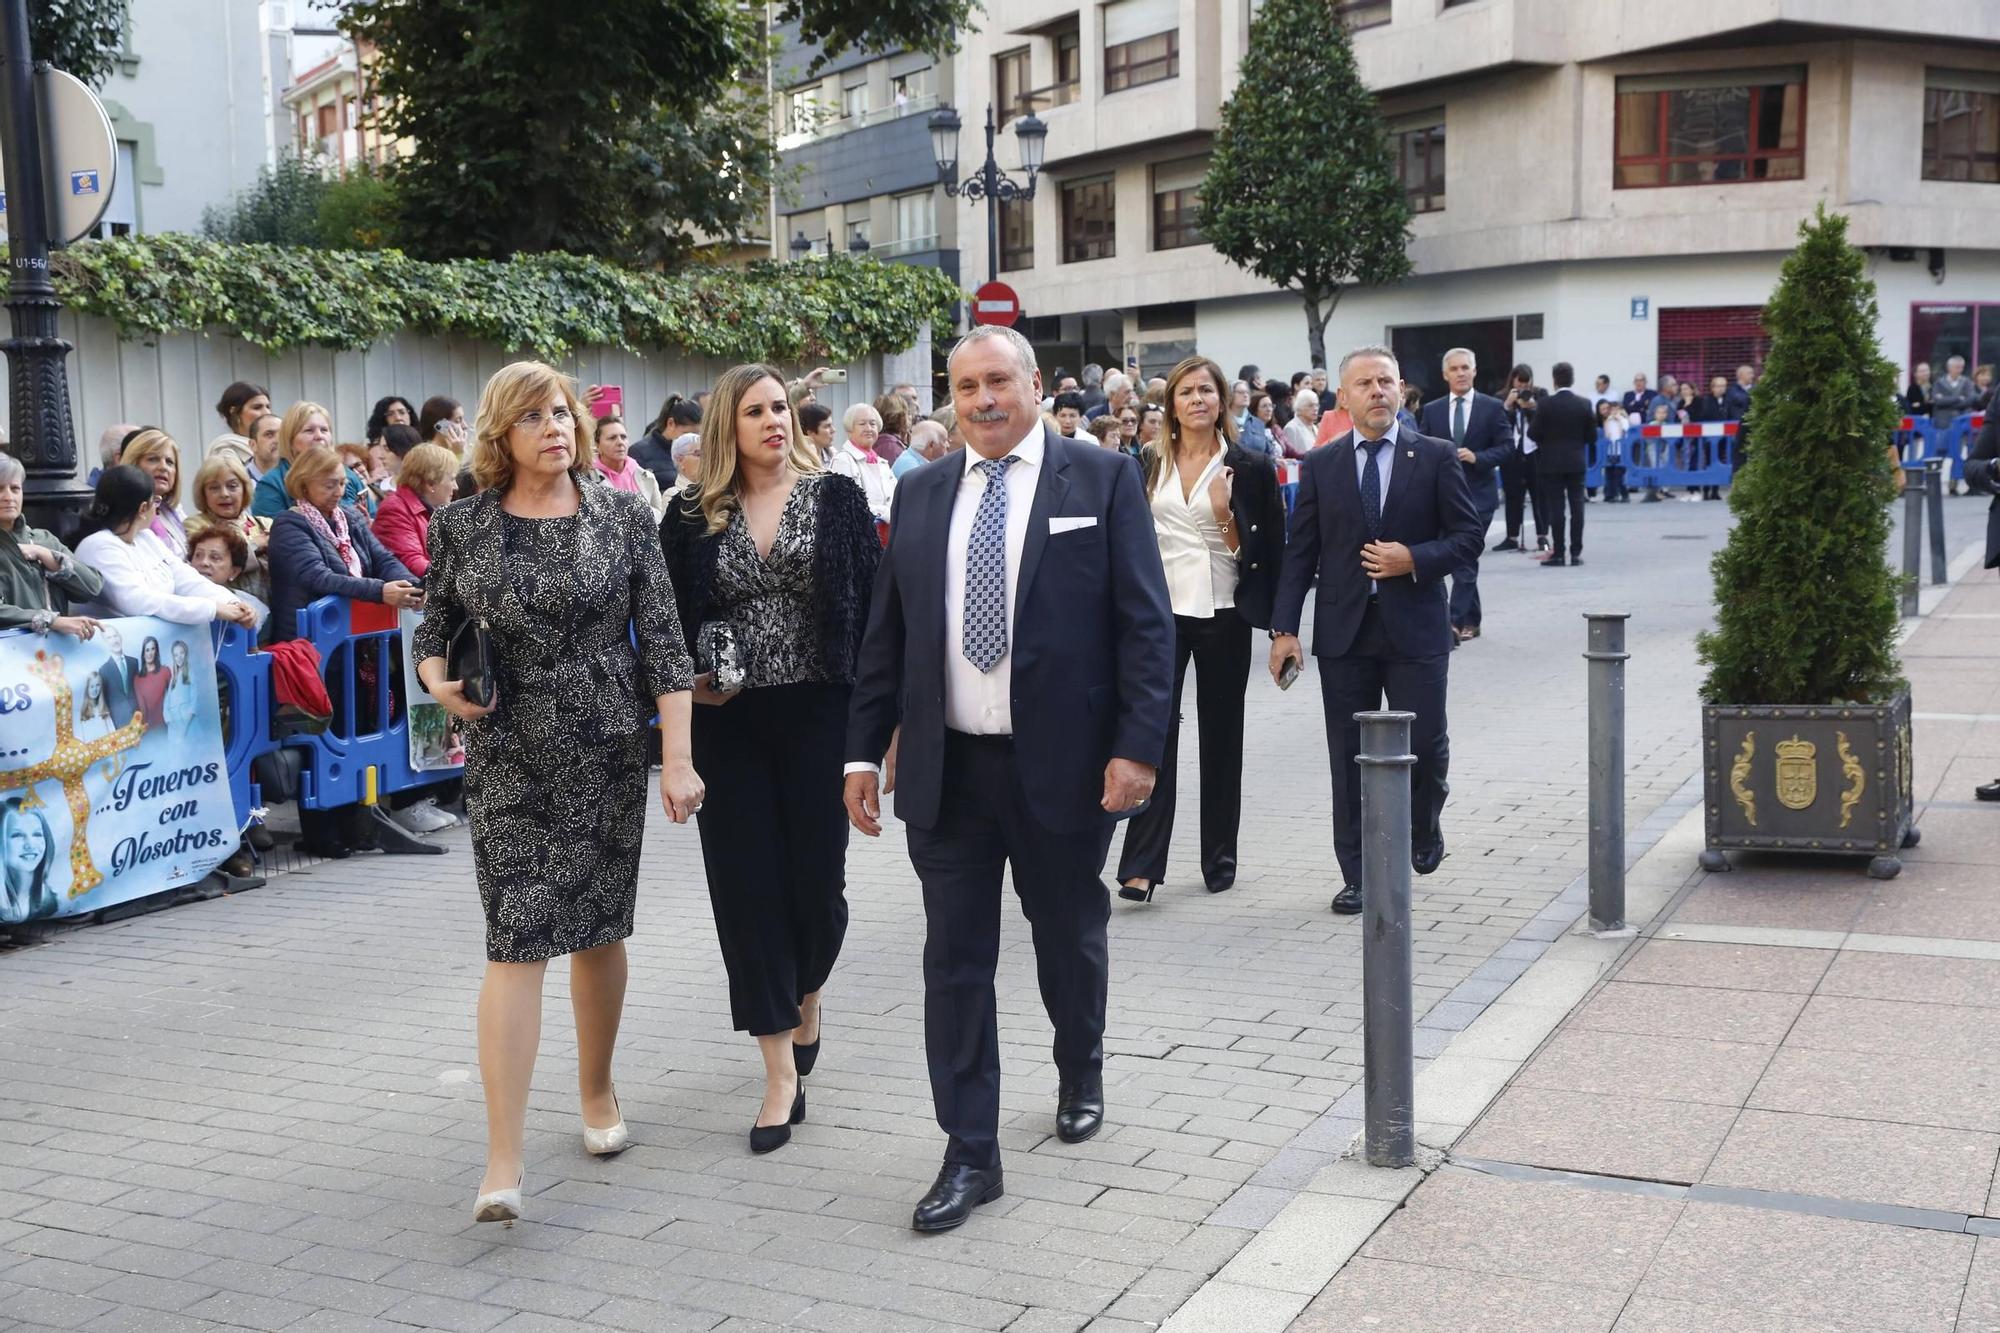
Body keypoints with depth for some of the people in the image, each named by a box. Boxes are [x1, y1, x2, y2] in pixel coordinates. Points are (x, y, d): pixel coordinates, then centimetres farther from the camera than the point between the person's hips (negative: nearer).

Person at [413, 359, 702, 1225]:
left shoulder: (623, 518, -1)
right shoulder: (460, 526, 1)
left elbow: (662, 641, -2)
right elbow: (432, 632, 11)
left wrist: (677, 758, -8)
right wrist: (439, 681, -12)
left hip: (608, 753, 1)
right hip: (507, 761, -1)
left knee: (599, 929, 12)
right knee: (516, 943, -7)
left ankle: (597, 1091, 35)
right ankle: (503, 1162, -6)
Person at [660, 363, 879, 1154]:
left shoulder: (835, 497, 0)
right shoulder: (692, 516, 3)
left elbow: (869, 605, -1)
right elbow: (669, 620, 9)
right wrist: (689, 680, -9)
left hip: (818, 716, -1)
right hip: (729, 725, 1)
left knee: (815, 879, 5)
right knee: (748, 887, 0)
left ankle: (808, 995, 39)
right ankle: (783, 1072, 9)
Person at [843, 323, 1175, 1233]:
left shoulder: (1101, 480, -3)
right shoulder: (922, 495, 9)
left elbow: (1145, 622, -7)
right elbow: (886, 632, 10)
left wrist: (1137, 747, -15)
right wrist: (865, 750, 5)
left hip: (1063, 765, -2)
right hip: (946, 769, 3)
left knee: (1069, 940, 16)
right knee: (955, 959, 3)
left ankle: (1080, 1079, 42)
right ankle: (970, 1155, 11)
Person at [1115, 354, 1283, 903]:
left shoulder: (1249, 467, 0)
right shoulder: (1150, 463, 7)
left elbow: (1266, 552, 0)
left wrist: (1226, 516, -16)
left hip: (1223, 617, -1)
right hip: (1161, 613, 1)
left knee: (1221, 735, 9)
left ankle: (1220, 858, 22)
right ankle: (1141, 865, -9)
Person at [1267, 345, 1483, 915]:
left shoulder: (1435, 457, 2)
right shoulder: (1320, 466, 6)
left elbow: (1468, 535, 2)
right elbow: (1299, 552, 4)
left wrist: (1415, 560, -15)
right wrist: (1284, 628, -2)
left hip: (1415, 630, -1)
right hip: (1343, 631, 1)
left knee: (1425, 745, 0)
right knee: (1349, 757, 4)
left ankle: (1423, 825, 33)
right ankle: (1357, 875, 14)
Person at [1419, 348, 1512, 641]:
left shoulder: (1492, 407, 1)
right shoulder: (1431, 410, 8)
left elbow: (1506, 447, -1)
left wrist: (1477, 457, -17)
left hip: (1477, 495, -3)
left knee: (1465, 559, -9)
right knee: (1461, 560, 10)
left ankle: (1456, 622, -12)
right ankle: (1472, 621, 20)